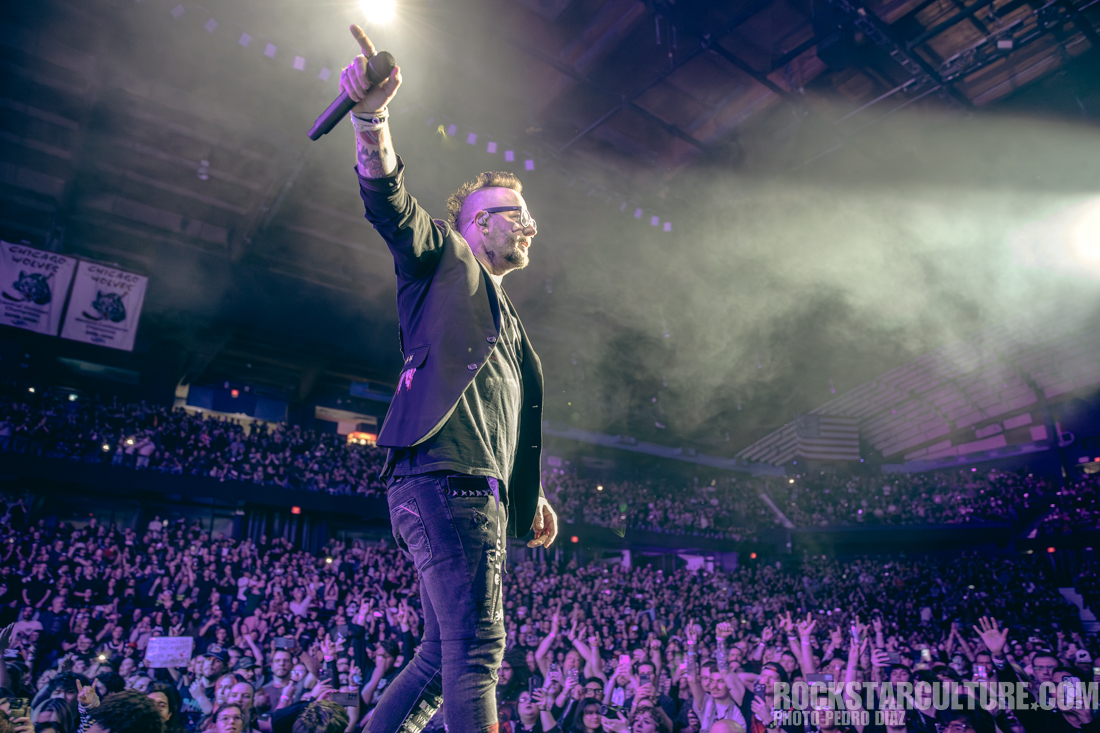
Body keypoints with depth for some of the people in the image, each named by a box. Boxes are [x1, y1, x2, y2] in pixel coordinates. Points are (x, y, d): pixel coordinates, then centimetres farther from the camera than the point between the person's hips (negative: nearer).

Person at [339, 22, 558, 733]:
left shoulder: (505, 317, 31)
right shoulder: (443, 257, 10)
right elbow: (390, 201, -10)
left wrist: (529, 494, 26)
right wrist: (372, 116, -27)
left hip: (475, 494, 9)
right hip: (444, 481, -9)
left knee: (443, 659, 12)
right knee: (476, 654, -13)